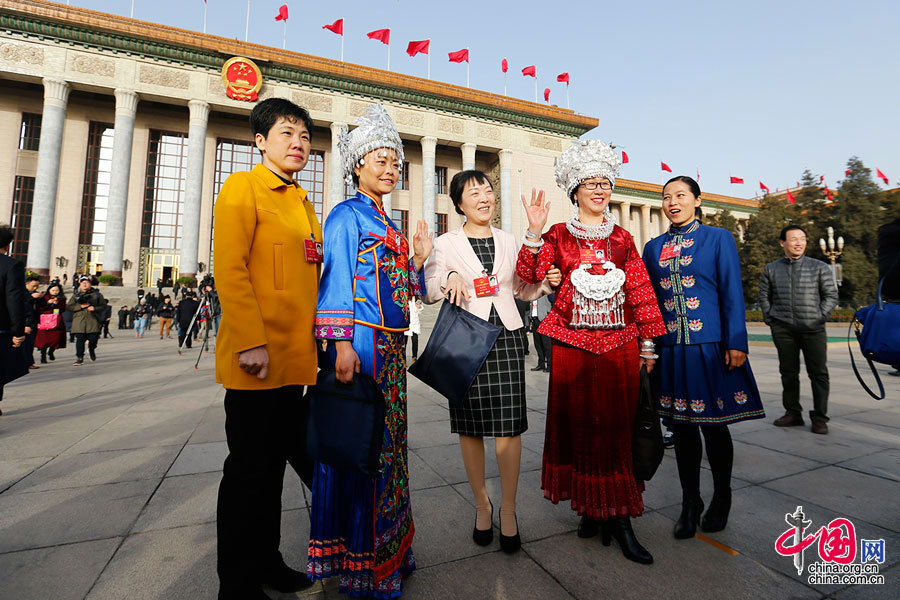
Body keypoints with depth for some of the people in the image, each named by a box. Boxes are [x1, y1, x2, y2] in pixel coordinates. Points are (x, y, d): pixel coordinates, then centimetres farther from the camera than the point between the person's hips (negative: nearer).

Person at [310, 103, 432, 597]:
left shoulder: (387, 224, 19)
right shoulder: (346, 215, -3)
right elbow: (336, 282, -12)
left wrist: (418, 258, 7)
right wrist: (342, 343, -19)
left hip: (391, 346, 8)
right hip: (361, 342, -8)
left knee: (386, 442, 14)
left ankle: (386, 547, 32)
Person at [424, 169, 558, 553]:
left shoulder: (508, 241, 13)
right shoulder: (446, 244, 5)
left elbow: (523, 291, 18)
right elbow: (427, 293, -1)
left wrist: (546, 282, 0)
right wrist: (449, 278, -20)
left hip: (506, 337, 2)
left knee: (509, 426, 0)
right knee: (470, 427, 6)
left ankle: (508, 509, 18)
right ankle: (482, 505, 26)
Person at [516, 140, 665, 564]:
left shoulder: (622, 238, 12)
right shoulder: (559, 236, 5)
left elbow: (641, 292, 10)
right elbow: (530, 275, -10)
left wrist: (647, 342, 6)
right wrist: (535, 231, -20)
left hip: (620, 344, 2)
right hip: (573, 345, -2)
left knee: (616, 427, 5)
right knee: (579, 425, 5)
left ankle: (616, 517, 16)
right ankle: (591, 508, 23)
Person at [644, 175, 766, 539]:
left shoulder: (718, 238, 2)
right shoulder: (653, 247, 11)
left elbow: (732, 294, -3)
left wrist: (735, 343, -10)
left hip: (710, 348, -2)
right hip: (671, 350, 3)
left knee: (714, 425, 8)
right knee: (682, 427, 10)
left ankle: (721, 499, 31)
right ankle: (690, 502, 26)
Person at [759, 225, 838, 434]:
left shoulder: (819, 267, 6)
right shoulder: (771, 269, 8)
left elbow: (831, 295, 6)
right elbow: (764, 296, 12)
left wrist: (819, 317, -3)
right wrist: (769, 319, 4)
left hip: (813, 330, -1)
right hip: (783, 330, 1)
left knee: (818, 373, 3)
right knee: (788, 372, 7)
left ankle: (819, 417, 13)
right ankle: (792, 413, 18)